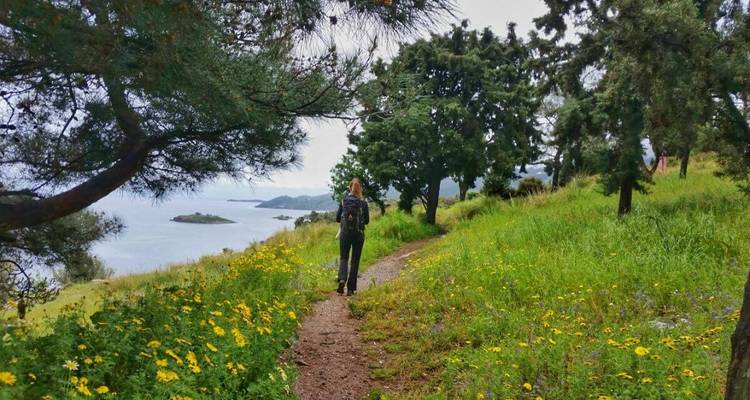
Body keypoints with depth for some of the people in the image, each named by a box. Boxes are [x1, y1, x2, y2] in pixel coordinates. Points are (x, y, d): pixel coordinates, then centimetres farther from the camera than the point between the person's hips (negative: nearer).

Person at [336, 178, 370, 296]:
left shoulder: (344, 201, -2)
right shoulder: (363, 202, -5)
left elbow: (337, 218, 2)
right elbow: (367, 221, 1)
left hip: (345, 233, 0)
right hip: (359, 234, 0)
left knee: (344, 258, 11)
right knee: (355, 260, 9)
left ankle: (342, 280, -16)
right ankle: (350, 288, 9)